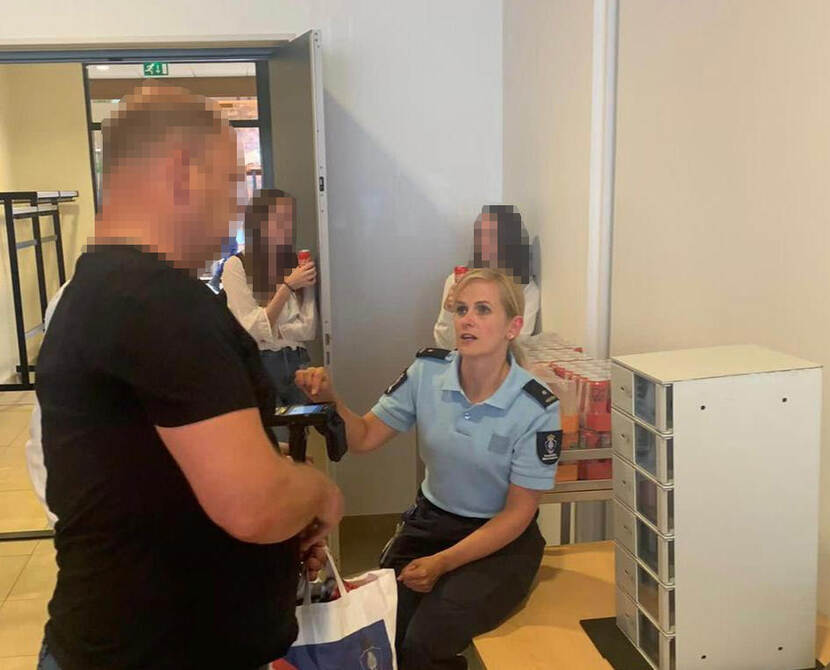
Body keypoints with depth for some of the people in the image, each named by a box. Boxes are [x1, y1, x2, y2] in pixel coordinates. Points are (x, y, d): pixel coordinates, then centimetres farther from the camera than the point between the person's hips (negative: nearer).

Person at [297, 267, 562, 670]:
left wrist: (442, 563, -20)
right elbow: (364, 439, 0)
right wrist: (330, 400, -21)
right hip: (429, 522, 3)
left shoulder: (536, 408, -16)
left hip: (501, 539, -3)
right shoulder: (427, 372, -7)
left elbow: (518, 513, -11)